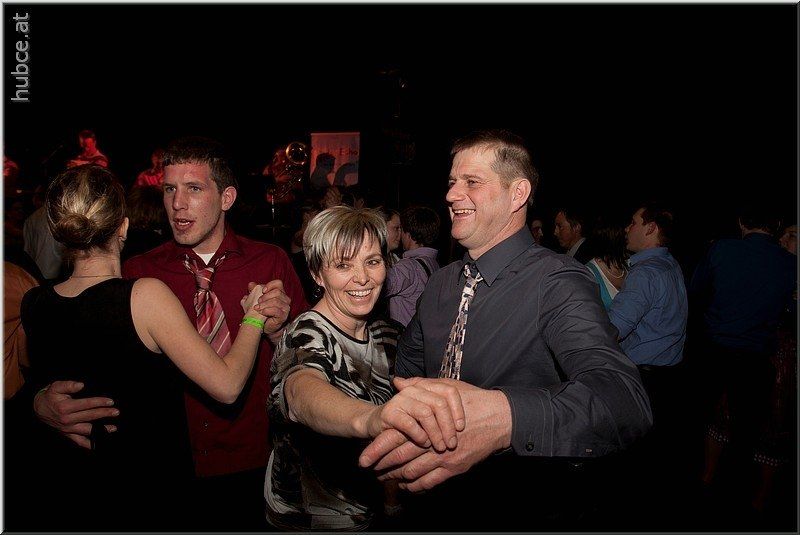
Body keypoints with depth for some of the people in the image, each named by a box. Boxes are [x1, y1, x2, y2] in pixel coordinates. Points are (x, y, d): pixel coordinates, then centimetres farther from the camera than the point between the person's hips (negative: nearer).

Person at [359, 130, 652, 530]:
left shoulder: (558, 283, -22)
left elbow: (624, 396, -37)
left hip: (528, 514, -5)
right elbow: (405, 370, 11)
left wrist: (503, 416, -54)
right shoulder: (440, 284, 0)